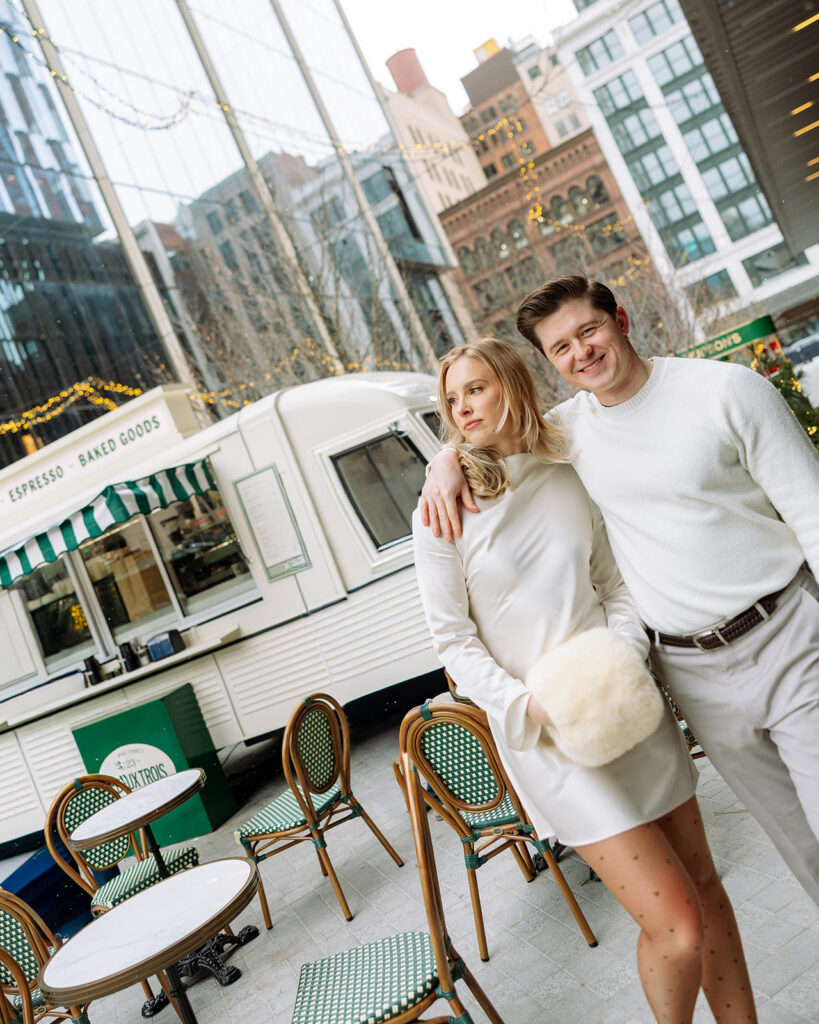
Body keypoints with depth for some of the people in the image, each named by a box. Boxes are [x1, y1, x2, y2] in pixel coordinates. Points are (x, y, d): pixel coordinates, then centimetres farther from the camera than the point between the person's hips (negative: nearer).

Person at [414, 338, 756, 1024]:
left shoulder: (571, 479, 5)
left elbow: (616, 586, 10)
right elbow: (454, 641, -6)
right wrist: (529, 706, -19)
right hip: (549, 734, -4)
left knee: (704, 883, 15)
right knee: (677, 927, -5)